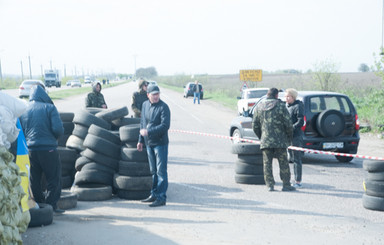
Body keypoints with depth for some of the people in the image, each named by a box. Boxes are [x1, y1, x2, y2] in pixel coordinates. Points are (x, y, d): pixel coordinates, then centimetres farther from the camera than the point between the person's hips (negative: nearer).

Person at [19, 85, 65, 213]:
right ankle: (51, 205, 1)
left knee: (34, 180, 14)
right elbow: (58, 129, -12)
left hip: (30, 150, 4)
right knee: (54, 179, 5)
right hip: (48, 149, -4)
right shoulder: (49, 108, -4)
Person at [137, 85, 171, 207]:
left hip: (160, 143, -7)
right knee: (153, 171, 16)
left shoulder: (163, 107, -13)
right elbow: (142, 123, 17)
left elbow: (165, 126, -21)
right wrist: (141, 140, 18)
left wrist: (148, 132, -20)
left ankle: (161, 198, 1)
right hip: (149, 143, 7)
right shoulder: (145, 105, 9)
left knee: (161, 171, -4)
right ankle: (154, 195, 26)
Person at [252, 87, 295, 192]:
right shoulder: (281, 106, -5)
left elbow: (255, 125, 10)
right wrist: (289, 137, 6)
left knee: (267, 163, 6)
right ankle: (286, 185, 5)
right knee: (283, 163, 3)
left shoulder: (259, 107, 8)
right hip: (279, 140, -3)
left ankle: (270, 185, 5)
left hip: (265, 140, 3)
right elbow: (288, 123, -7)